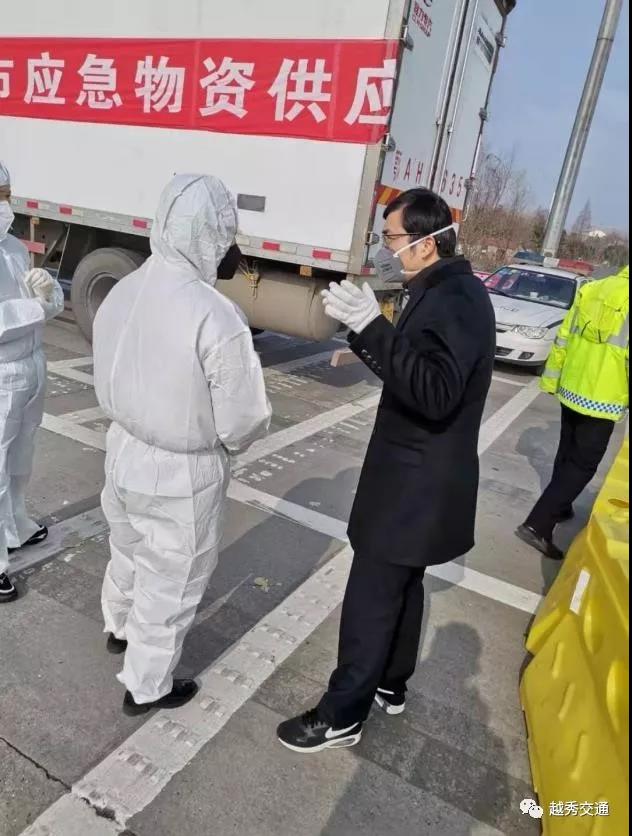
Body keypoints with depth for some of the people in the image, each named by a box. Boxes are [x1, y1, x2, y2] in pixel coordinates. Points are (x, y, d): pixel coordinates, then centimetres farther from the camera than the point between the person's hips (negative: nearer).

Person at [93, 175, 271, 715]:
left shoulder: (121, 293, -6)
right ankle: (147, 687, 39)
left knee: (129, 554, 32)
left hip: (124, 453, 7)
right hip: (183, 474, -7)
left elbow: (108, 384, 4)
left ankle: (120, 628, 60)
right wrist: (221, 437, 0)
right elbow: (245, 424, -21)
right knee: (169, 583, 16)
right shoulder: (216, 317, -28)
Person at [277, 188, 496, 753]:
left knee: (370, 600, 3)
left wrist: (373, 328, -37)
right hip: (418, 478, 10)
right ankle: (391, 686, 41)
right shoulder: (446, 292, 10)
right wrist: (365, 333, 3)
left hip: (415, 485, -10)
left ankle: (344, 714, 21)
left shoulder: (454, 300, -22)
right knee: (401, 588, 22)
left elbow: (435, 393, -34)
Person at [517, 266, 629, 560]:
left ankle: (559, 508, 38)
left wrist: (551, 378, 16)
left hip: (570, 390, 7)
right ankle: (538, 525, -4)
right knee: (582, 465, 1)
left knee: (567, 454, 22)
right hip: (602, 400, -7)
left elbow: (562, 339, 7)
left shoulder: (592, 290, 3)